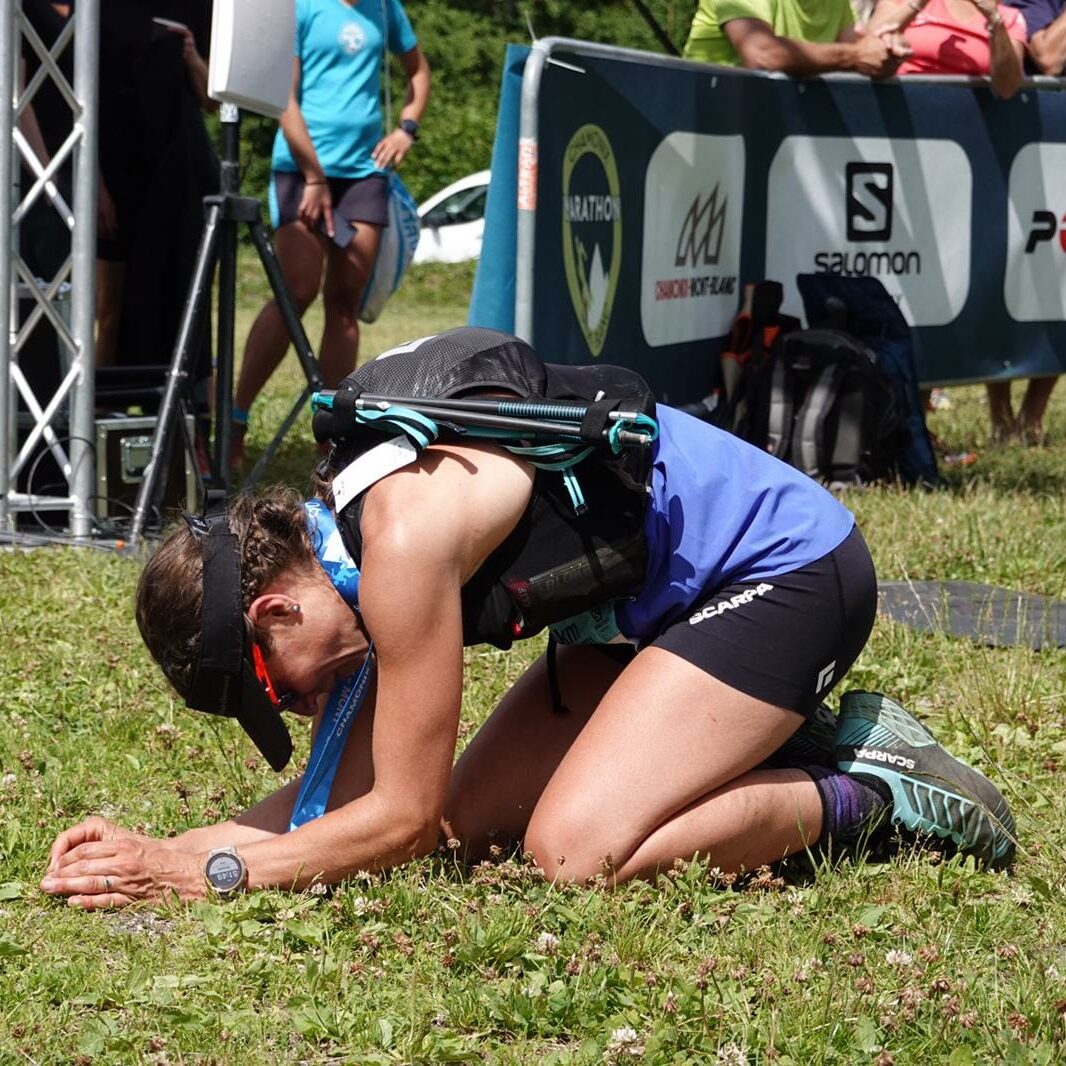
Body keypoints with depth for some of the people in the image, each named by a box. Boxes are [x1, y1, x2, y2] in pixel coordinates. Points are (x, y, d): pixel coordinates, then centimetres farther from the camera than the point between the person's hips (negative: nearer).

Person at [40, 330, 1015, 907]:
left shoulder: (403, 540, -28)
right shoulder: (333, 543, 1)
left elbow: (403, 817, -23)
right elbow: (341, 796, 5)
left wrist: (209, 874, -19)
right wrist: (158, 850, -7)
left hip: (789, 566, -10)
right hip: (670, 598, 10)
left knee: (576, 850, -23)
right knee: (476, 819, 5)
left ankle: (867, 793, -4)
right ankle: (792, 750, 12)